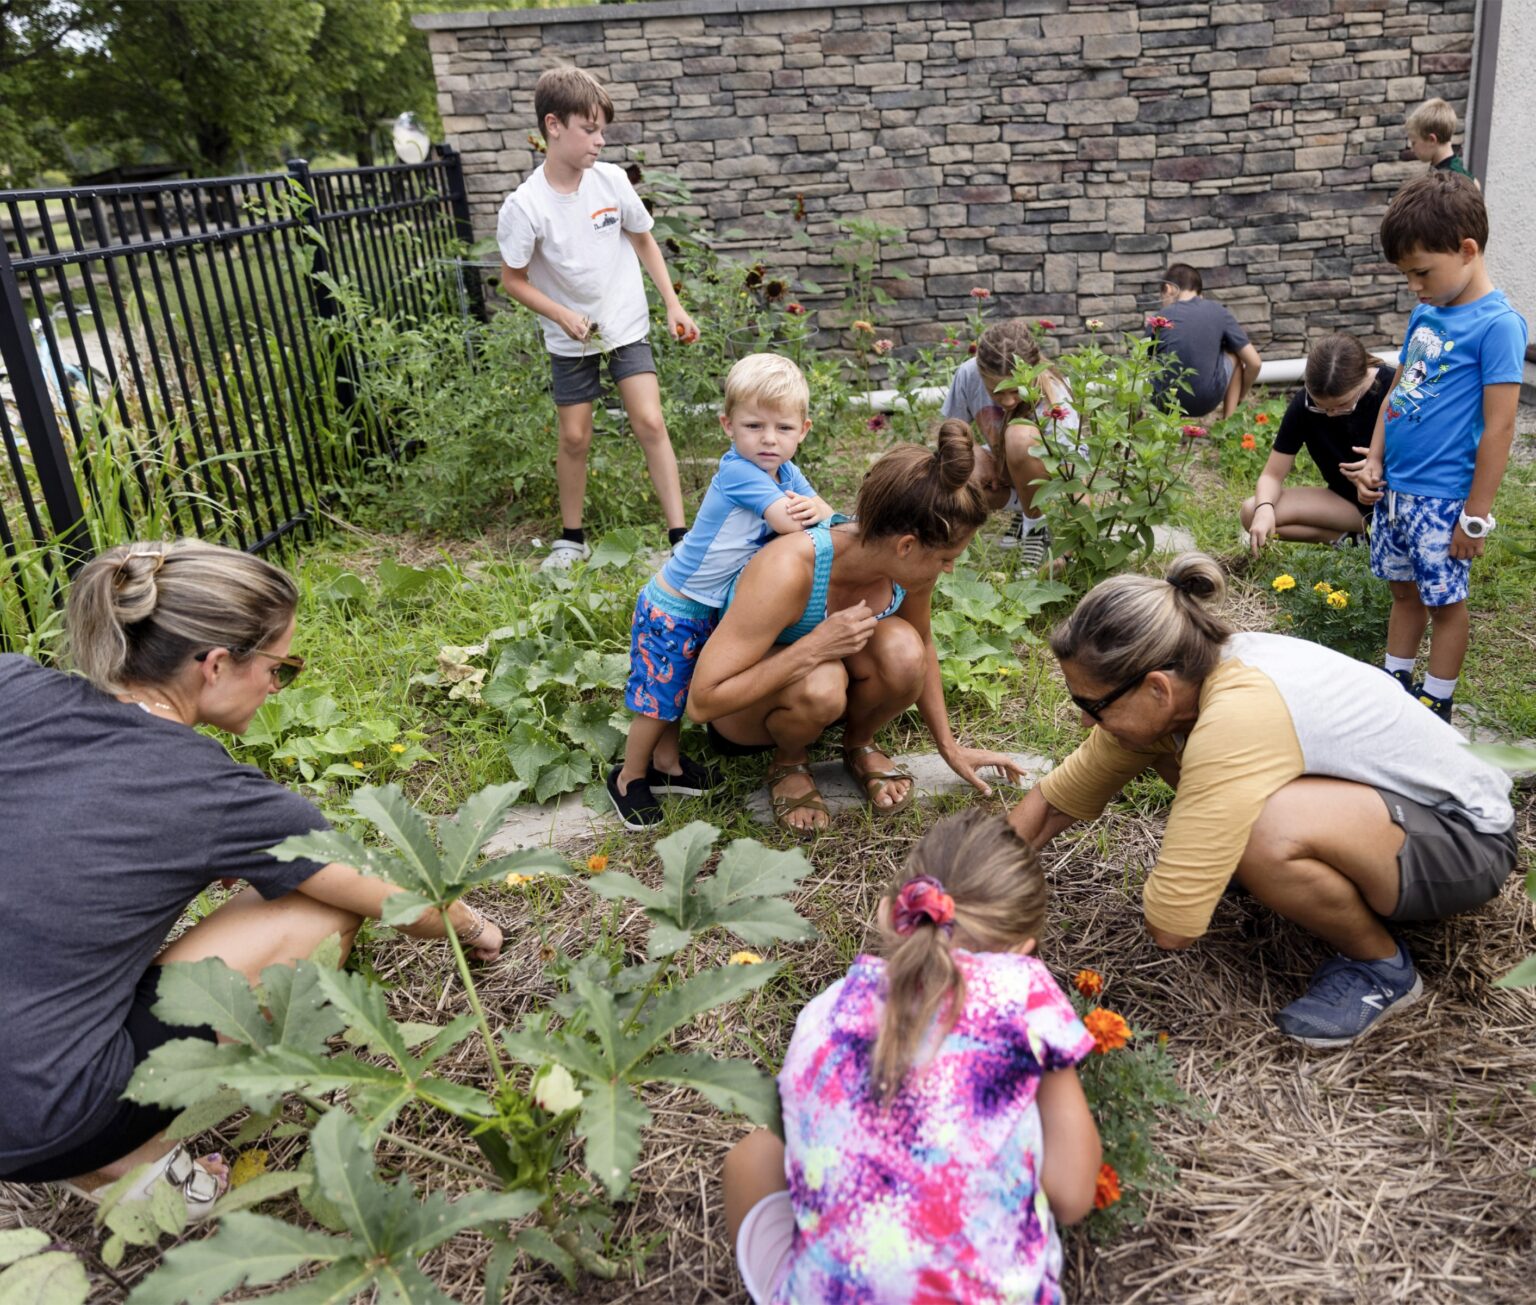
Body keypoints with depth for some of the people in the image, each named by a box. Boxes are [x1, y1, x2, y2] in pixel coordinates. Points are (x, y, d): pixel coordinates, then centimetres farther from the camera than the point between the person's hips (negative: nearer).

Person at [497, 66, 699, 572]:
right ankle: (572, 540, 24)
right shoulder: (525, 206, -17)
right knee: (574, 437, 6)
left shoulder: (612, 180, -9)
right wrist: (563, 315, -20)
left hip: (626, 326, 1)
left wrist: (673, 305, 1)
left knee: (650, 423, -9)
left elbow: (644, 241, 6)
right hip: (571, 338, -1)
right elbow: (513, 279, -8)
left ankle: (679, 535, -4)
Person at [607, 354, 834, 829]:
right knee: (658, 699, 4)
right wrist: (807, 510, -12)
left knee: (678, 688, 23)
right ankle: (629, 777, 24)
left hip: (713, 609, 8)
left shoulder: (785, 473, 0)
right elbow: (790, 523, -32)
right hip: (672, 609, -8)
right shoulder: (736, 470, -27)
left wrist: (816, 509, -26)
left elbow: (824, 517, -4)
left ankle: (666, 763, 41)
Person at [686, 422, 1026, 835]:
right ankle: (789, 761, -4)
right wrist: (815, 646, -39)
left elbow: (922, 649, 3)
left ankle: (859, 746, 2)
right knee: (820, 685, -38)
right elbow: (701, 702, -35)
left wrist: (950, 748, 6)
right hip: (742, 711, -4)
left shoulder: (907, 563, -19)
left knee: (902, 649, -29)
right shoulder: (787, 571, -37)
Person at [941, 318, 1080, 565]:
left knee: (1020, 436, -38)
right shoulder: (968, 375, -25)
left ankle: (1036, 523, -14)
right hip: (1001, 464, 4)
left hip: (1050, 470, -4)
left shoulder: (1053, 400, -35)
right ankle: (1022, 506, 0)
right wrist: (973, 457, -25)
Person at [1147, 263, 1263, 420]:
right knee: (1234, 351, 25)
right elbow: (1254, 362, 4)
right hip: (1206, 401, -2)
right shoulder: (1218, 312, 5)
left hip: (1165, 403, 2)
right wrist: (1241, 395, 21)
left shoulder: (1159, 319, 4)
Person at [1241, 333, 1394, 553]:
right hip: (1349, 502, 4)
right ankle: (1362, 535, -9)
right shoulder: (1304, 403, -14)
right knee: (1252, 513, -20)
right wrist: (1264, 508, -31)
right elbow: (1272, 475, -8)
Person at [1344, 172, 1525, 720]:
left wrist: (1477, 514, -15)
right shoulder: (1425, 313, 7)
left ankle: (1437, 703, 21)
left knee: (1444, 600, 7)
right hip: (1395, 487, 7)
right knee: (1405, 590, 18)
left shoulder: (1497, 324, -16)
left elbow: (1498, 428, -17)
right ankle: (1395, 682, 32)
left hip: (1442, 499, -7)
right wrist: (1374, 460, 6)